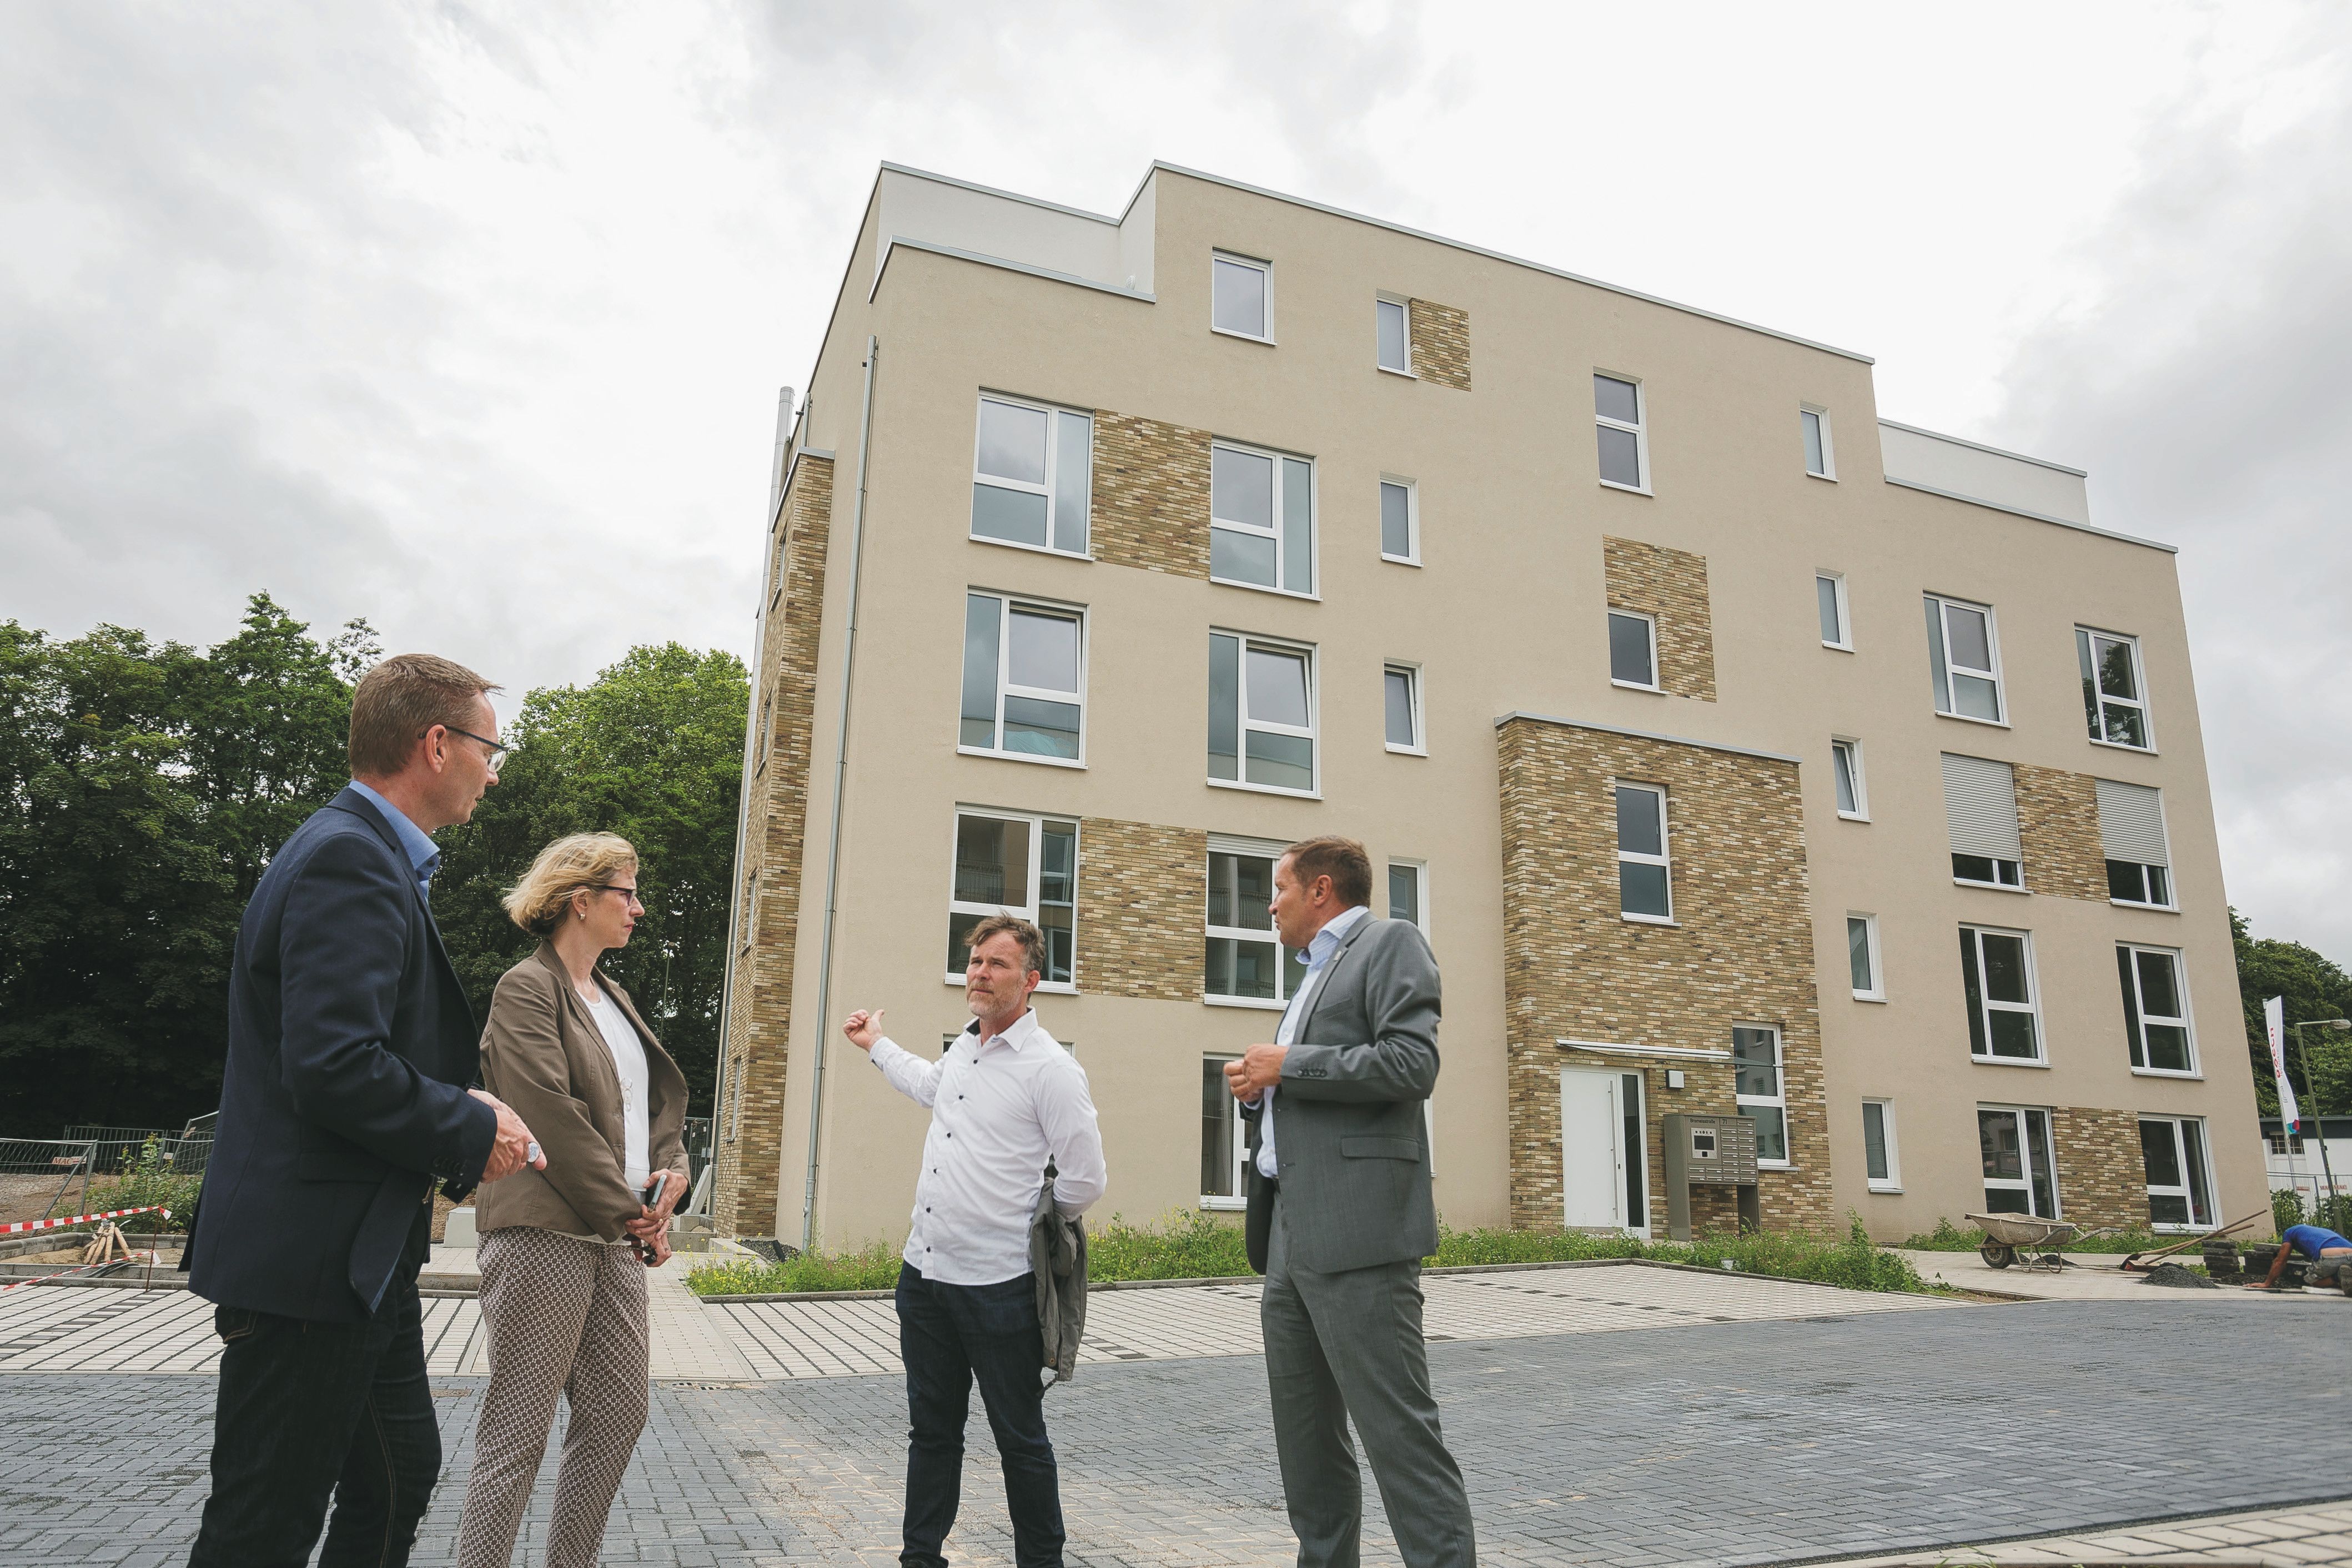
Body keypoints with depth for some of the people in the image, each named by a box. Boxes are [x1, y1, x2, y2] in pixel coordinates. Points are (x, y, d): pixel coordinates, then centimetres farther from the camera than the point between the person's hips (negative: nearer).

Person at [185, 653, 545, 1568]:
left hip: (362, 1257, 11)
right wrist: (473, 1130, -15)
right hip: (309, 1260, -11)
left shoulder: (369, 854, 15)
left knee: (401, 1475, 20)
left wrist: (460, 1117, 7)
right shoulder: (349, 858, -19)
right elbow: (334, 1067, -29)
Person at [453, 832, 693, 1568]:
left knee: (617, 1417, 12)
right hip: (545, 1237, -9)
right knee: (517, 1435, -2)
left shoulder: (614, 998, 19)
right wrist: (626, 1209, -12)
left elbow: (662, 1098, 19)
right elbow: (552, 1114, -16)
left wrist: (671, 1174, 0)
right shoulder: (527, 989, -8)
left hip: (615, 1242, 9)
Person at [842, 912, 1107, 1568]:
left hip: (997, 1287, -7)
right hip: (925, 1272, 7)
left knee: (1021, 1439, 8)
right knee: (931, 1431, 18)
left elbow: (1085, 1181, -13)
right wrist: (877, 1045, 44)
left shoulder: (1050, 1068, -15)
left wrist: (1025, 1229, 0)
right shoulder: (962, 1049, 9)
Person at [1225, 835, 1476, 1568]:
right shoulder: (1315, 975, 24)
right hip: (1292, 1235, 10)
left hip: (1355, 1231, -9)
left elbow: (1412, 1064, -17)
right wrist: (1259, 1089, 8)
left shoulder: (1389, 943, -2)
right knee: (1305, 1436, 14)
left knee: (1398, 1429, -8)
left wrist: (1287, 1065, -11)